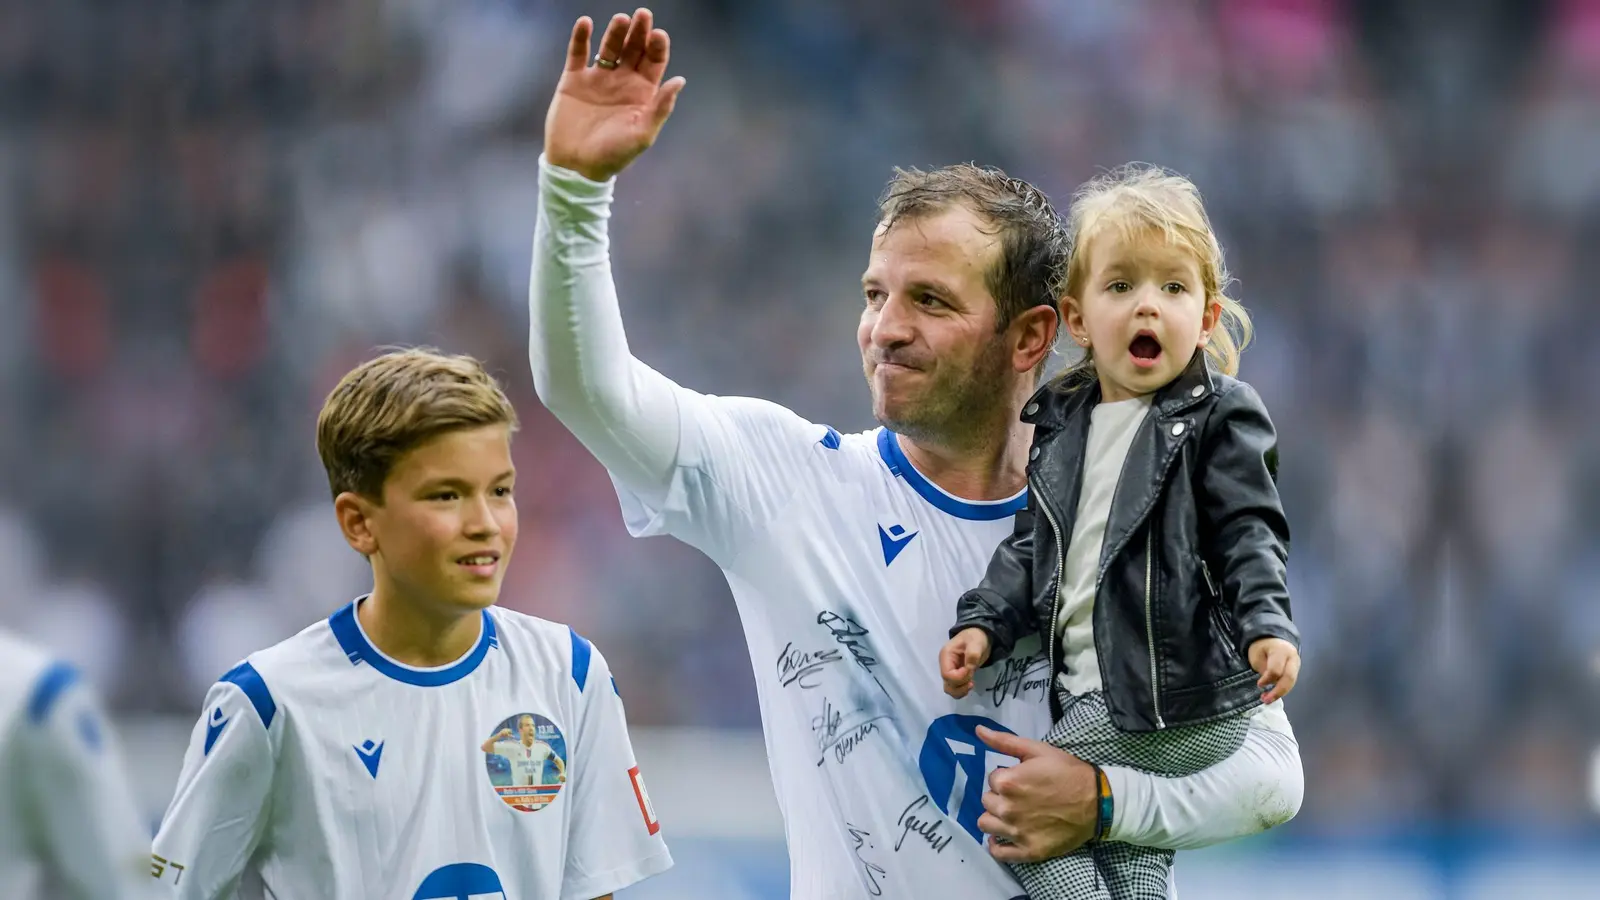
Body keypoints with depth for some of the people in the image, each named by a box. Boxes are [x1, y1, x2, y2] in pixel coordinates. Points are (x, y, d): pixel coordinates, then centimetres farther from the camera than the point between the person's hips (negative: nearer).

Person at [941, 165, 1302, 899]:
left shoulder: (1219, 416, -4)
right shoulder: (1063, 424, 14)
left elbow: (1249, 534, -10)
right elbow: (1034, 543, 19)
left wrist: (1265, 626, -26)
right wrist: (983, 623, 6)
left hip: (1180, 697, -7)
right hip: (1094, 693, 7)